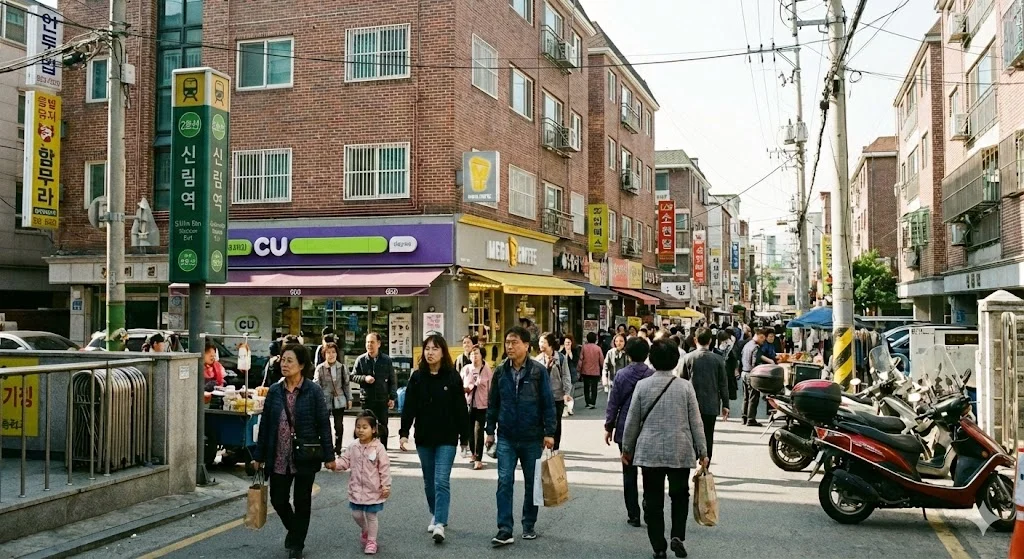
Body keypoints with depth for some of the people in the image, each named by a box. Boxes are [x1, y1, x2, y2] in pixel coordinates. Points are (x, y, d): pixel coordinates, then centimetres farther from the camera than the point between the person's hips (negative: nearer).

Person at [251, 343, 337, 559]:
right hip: (279, 456, 3)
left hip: (305, 456, -3)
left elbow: (324, 424, -6)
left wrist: (329, 456, -7)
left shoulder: (313, 391, -8)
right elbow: (265, 425, 7)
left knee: (302, 501, 7)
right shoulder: (274, 391, 2)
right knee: (278, 499, 7)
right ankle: (293, 529, 37)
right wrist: (258, 455, 8)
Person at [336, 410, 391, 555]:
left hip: (373, 490, -4)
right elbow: (344, 462, 0)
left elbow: (385, 468, -11)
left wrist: (386, 486, -12)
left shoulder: (378, 448, -13)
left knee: (371, 516, 6)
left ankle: (371, 541, 22)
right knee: (356, 514, 11)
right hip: (356, 489, 4)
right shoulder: (352, 447, -1)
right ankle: (365, 531, 39)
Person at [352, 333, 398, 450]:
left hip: (383, 400, 0)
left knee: (383, 428, 9)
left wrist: (392, 397, -2)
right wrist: (364, 378, -13)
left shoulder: (386, 360, -1)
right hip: (367, 400, 0)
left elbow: (393, 380, 4)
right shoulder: (360, 360, -1)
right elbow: (353, 376, 6)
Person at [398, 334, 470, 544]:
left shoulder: (452, 377, -5)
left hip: (447, 439, -3)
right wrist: (404, 433, -9)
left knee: (441, 481, -10)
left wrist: (465, 436, -4)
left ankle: (440, 524, -11)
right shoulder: (417, 377, 2)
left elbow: (461, 409, -3)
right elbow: (409, 407, -1)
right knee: (429, 481, 14)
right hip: (424, 438, 3)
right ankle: (435, 515, 32)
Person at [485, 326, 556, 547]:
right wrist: (490, 431, 7)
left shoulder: (538, 371, -6)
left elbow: (548, 403, -5)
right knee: (504, 482, -7)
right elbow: (493, 403, 9)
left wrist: (549, 433, -9)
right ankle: (505, 530, -5)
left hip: (532, 438, -1)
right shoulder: (500, 371, 2)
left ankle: (529, 526, 25)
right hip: (506, 438, 1)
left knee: (532, 483, 10)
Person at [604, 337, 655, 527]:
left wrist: (609, 427, 7)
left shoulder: (621, 375, -5)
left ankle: (633, 515, 9)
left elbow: (613, 403, -3)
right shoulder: (653, 375, -6)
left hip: (625, 431, 0)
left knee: (629, 473, 7)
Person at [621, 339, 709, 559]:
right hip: (680, 452, 0)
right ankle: (677, 536, 2)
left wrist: (627, 448, 13)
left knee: (653, 500, 9)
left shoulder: (642, 385, -5)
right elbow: (696, 422, -3)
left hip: (650, 451, 0)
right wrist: (702, 451, 7)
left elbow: (632, 421, 1)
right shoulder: (685, 386, -6)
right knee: (680, 495, 19)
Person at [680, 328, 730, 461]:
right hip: (711, 405, 0)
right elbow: (723, 384, -1)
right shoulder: (718, 359, -3)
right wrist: (725, 405, 7)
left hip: (692, 404, 0)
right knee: (708, 437, 6)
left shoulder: (688, 358, -4)